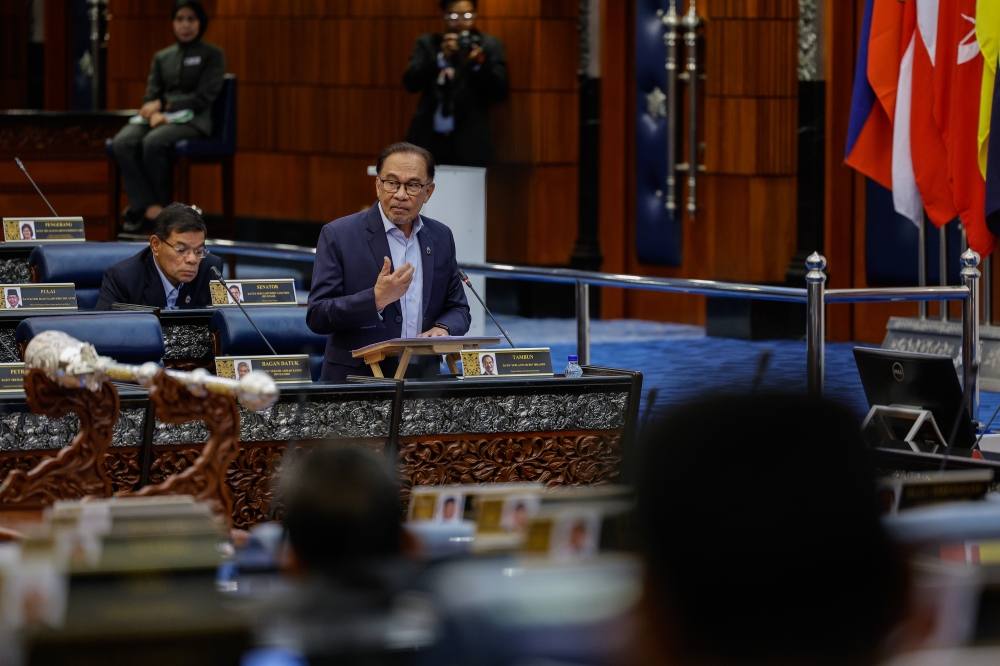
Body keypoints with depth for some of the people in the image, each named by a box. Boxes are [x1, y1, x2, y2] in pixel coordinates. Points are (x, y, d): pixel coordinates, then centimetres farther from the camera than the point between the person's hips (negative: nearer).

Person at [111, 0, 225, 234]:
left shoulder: (212, 55, 8)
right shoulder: (162, 57, 23)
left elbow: (203, 98, -4)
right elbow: (151, 96, 12)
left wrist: (163, 106, -11)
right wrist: (154, 113, -13)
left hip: (192, 120, -5)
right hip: (160, 118, 5)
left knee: (153, 143, -36)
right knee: (123, 142, -29)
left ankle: (146, 208, -21)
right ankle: (150, 208, -34)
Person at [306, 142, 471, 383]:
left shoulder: (441, 237, 10)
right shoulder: (339, 235, -3)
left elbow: (458, 308, 17)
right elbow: (316, 317, -7)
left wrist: (442, 329, -5)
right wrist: (376, 299, -19)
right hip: (356, 381, -4)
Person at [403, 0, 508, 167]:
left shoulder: (490, 46, 8)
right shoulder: (427, 43, 12)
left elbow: (500, 92, 1)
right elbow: (411, 83, -1)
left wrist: (478, 63, -16)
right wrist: (441, 58, -15)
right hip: (428, 141, 1)